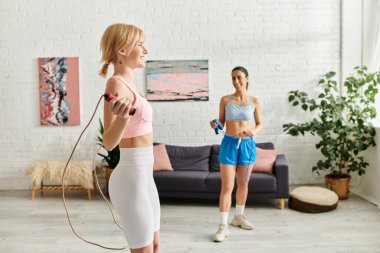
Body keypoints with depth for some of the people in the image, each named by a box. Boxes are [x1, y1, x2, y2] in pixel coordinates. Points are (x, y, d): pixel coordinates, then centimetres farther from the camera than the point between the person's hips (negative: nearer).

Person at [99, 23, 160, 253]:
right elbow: (108, 142, -25)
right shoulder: (116, 83, -17)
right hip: (132, 178, -10)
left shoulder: (128, 84, 11)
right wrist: (122, 118, -43)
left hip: (143, 176, 10)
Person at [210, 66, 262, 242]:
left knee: (243, 184, 14)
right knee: (227, 186, -4)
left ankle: (238, 217, 33)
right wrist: (215, 125, -18)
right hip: (229, 144, -1)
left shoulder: (254, 101, 1)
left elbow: (260, 124, 6)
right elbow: (221, 122, 4)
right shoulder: (225, 100, 0)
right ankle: (223, 226, 1)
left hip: (247, 145, 2)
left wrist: (254, 132, -15)